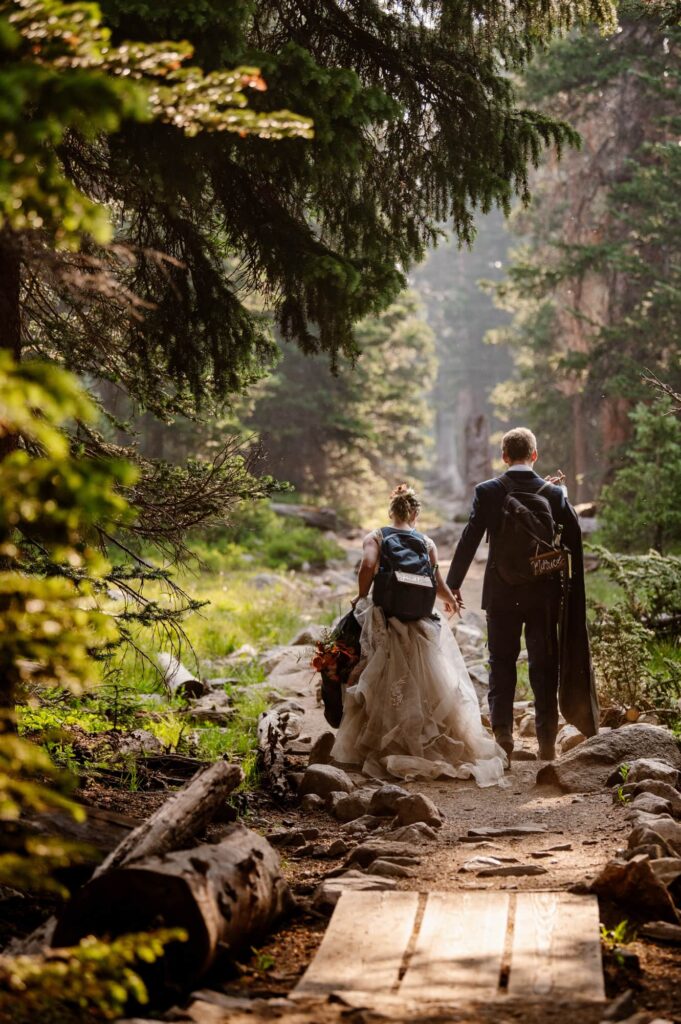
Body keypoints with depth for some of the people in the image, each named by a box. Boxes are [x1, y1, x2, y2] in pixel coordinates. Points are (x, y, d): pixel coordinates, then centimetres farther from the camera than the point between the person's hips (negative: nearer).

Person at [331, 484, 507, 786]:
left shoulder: (375, 537, 2)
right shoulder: (426, 543, 5)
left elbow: (367, 565, -17)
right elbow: (438, 583, 0)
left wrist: (362, 597, -3)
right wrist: (451, 601, 20)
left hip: (384, 619, -1)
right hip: (421, 624, 1)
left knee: (386, 686, 6)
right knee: (427, 684, 8)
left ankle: (384, 747, 6)